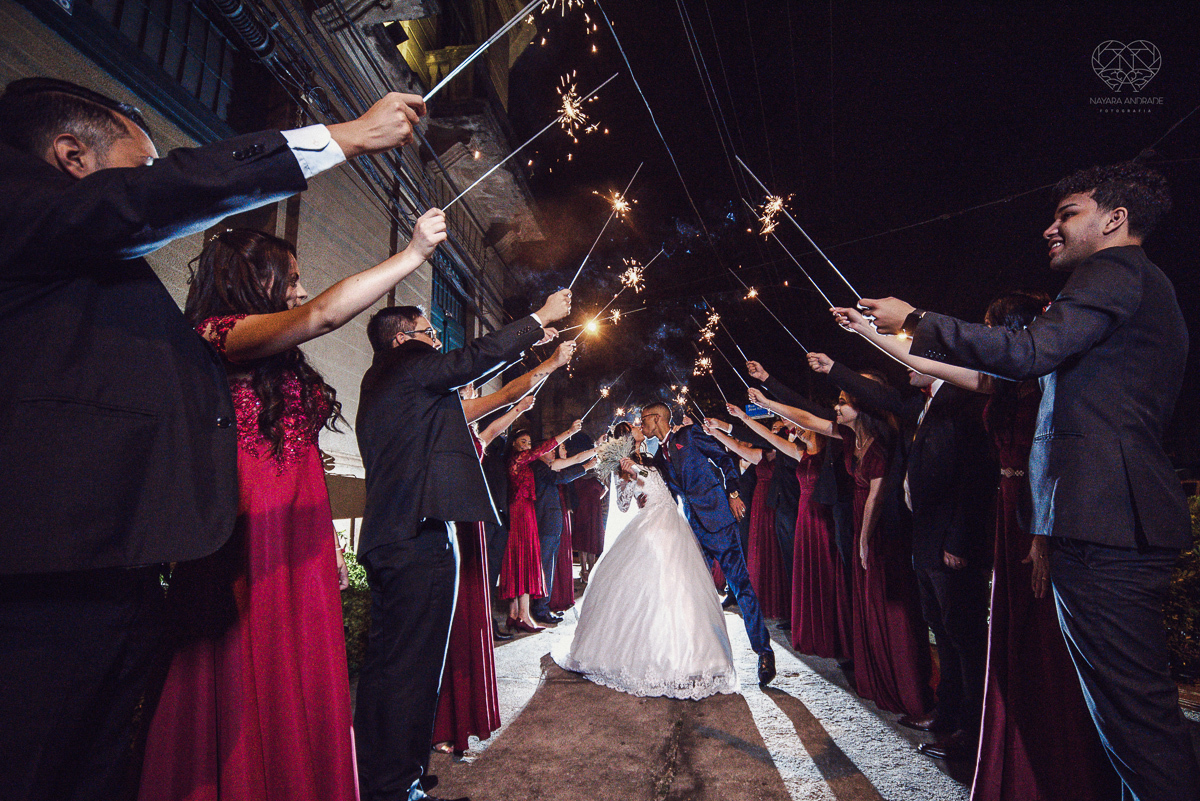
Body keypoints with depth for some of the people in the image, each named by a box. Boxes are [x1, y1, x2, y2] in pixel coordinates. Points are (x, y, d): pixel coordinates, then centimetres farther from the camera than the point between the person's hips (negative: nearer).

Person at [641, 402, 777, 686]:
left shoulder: (688, 434, 2)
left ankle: (764, 650, 0)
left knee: (739, 582, -8)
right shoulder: (660, 457, 19)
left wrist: (732, 493, -11)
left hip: (716, 516, -7)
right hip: (692, 525, 7)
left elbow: (724, 459, -1)